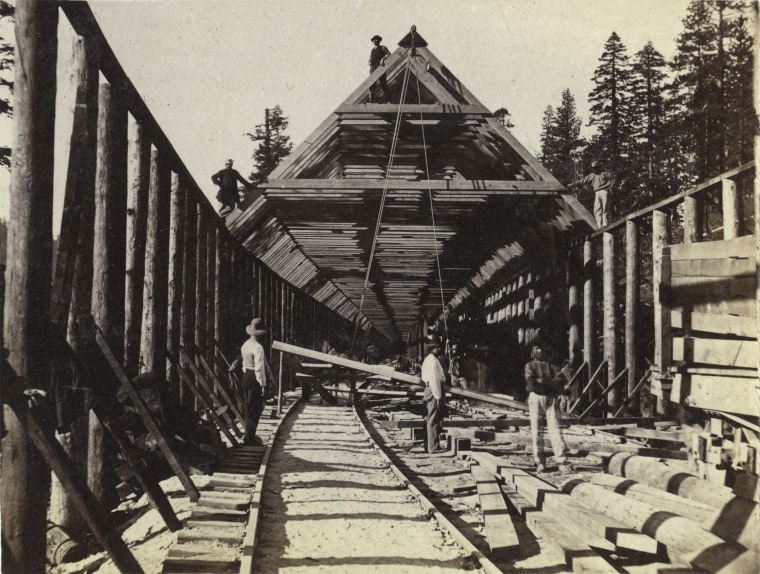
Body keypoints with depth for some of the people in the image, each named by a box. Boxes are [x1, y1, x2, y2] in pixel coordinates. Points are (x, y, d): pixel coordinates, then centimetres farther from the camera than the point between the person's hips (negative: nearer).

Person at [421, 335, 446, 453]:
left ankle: (429, 444, 22)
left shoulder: (428, 360, 19)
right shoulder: (432, 360, -14)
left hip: (429, 390, 11)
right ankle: (433, 447, -5)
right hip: (434, 391, -11)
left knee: (431, 419, 15)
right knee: (434, 420, -7)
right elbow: (434, 379, -20)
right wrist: (438, 397, -21)